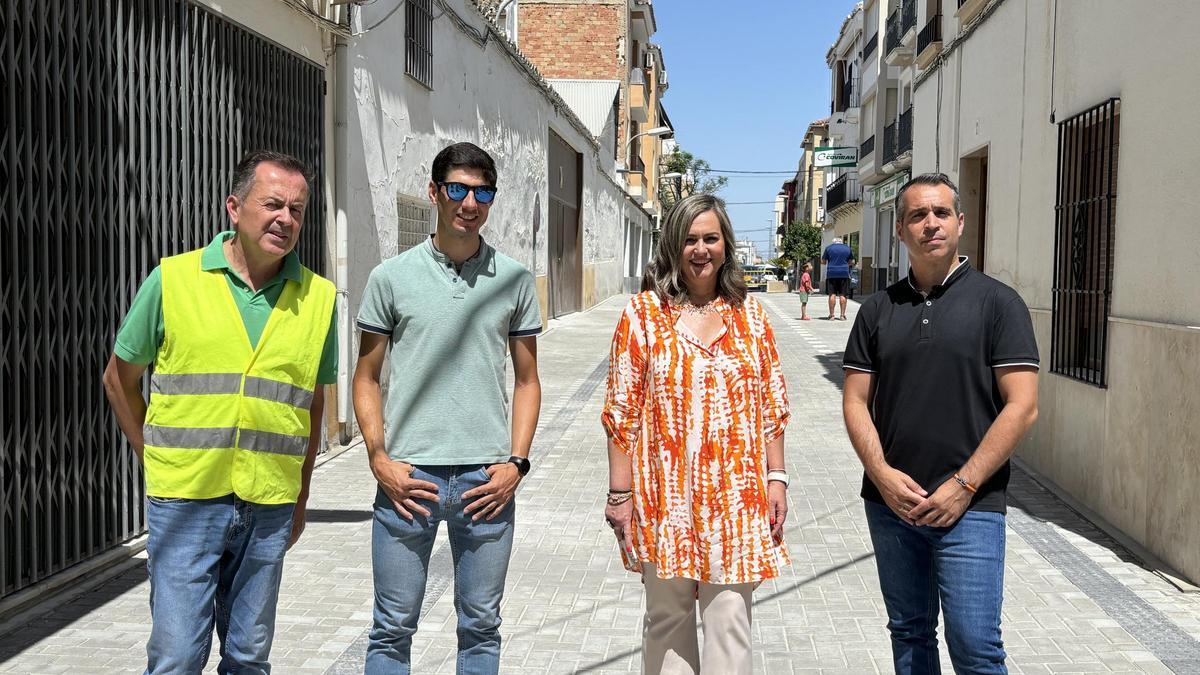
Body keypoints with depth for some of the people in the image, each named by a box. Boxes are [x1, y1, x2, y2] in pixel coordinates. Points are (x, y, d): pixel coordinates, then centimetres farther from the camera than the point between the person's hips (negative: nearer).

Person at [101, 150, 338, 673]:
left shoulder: (318, 297, 4)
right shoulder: (172, 280, -2)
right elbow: (119, 379, 9)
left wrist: (300, 501, 11)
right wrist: (156, 462, 7)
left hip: (269, 507, 2)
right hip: (184, 499, -2)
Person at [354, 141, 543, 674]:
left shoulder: (515, 280, 5)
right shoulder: (391, 277, 2)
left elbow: (527, 380, 10)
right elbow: (366, 378, 6)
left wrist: (516, 462, -2)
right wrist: (379, 458, -6)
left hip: (487, 479, 1)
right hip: (407, 476, -1)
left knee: (481, 627, 12)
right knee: (392, 630, 7)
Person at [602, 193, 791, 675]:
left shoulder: (750, 314, 7)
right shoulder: (643, 314, -1)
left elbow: (772, 407, 10)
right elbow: (621, 412, -3)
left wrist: (776, 478, 4)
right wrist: (620, 493, -6)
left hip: (735, 497, 1)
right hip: (665, 495, -1)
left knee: (730, 618, 3)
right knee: (667, 617, 11)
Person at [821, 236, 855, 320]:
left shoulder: (829, 248, 5)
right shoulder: (847, 248, 9)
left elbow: (823, 261, 9)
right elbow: (852, 262, 15)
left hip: (831, 273, -1)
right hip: (844, 274, 1)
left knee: (832, 294, -1)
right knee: (842, 295, 3)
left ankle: (831, 315, -3)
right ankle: (842, 315, 1)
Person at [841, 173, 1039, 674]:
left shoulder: (998, 303, -2)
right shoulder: (878, 309, 9)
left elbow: (1022, 406, -8)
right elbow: (856, 401, 7)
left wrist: (963, 486, -13)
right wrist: (882, 474, -8)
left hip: (969, 507, -4)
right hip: (891, 502, 4)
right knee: (909, 632, 15)